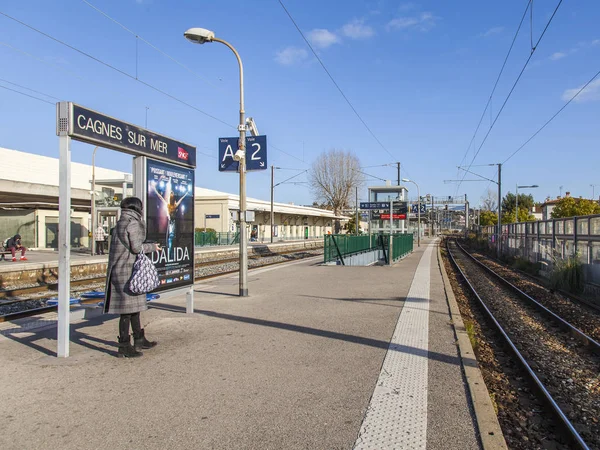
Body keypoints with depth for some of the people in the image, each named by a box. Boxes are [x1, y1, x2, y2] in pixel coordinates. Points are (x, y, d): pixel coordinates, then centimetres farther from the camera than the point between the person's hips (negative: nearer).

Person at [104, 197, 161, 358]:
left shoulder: (120, 223, 15)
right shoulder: (133, 223, -13)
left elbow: (124, 246, 15)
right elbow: (136, 248, -17)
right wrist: (152, 247, -1)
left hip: (118, 269, 10)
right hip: (127, 271, -10)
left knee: (134, 306, 17)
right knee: (128, 309, -3)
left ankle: (139, 340, 27)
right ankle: (124, 347, 5)